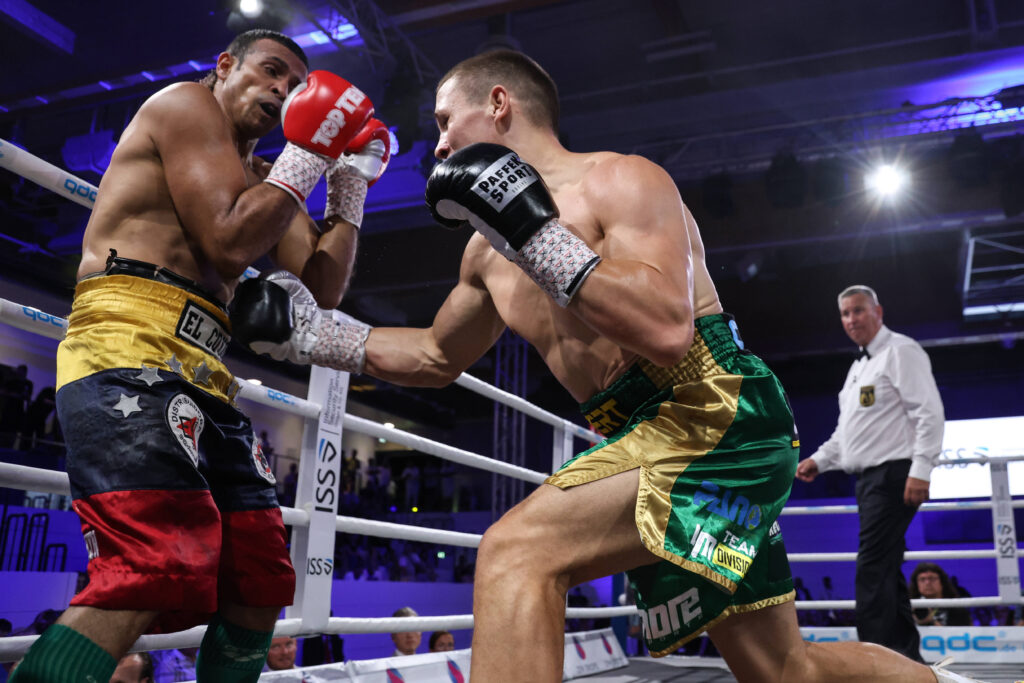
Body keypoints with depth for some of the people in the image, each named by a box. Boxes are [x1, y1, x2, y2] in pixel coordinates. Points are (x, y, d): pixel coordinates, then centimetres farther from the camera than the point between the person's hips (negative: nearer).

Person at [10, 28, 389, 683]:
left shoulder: (263, 182, 28)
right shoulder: (188, 103, 5)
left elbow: (322, 289, 18)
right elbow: (228, 241, -10)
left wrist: (350, 188, 16)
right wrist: (306, 158, 0)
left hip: (202, 377, 9)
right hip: (129, 353, -9)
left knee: (262, 583, 8)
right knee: (157, 572, -26)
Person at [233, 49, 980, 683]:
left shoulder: (620, 180, -8)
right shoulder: (489, 251, 15)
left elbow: (668, 330, -23)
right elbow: (437, 357, 28)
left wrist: (536, 235, -22)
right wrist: (315, 331, 19)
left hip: (719, 418, -9)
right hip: (650, 443, 9)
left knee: (517, 550, -24)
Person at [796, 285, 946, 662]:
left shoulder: (900, 351, -6)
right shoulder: (859, 366, 21)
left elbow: (929, 414, -15)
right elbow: (847, 429, 28)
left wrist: (921, 471, -22)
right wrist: (819, 460, 16)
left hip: (893, 475, -10)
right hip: (869, 477, 10)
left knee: (873, 569, -14)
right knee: (887, 572, 12)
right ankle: (907, 658, 20)